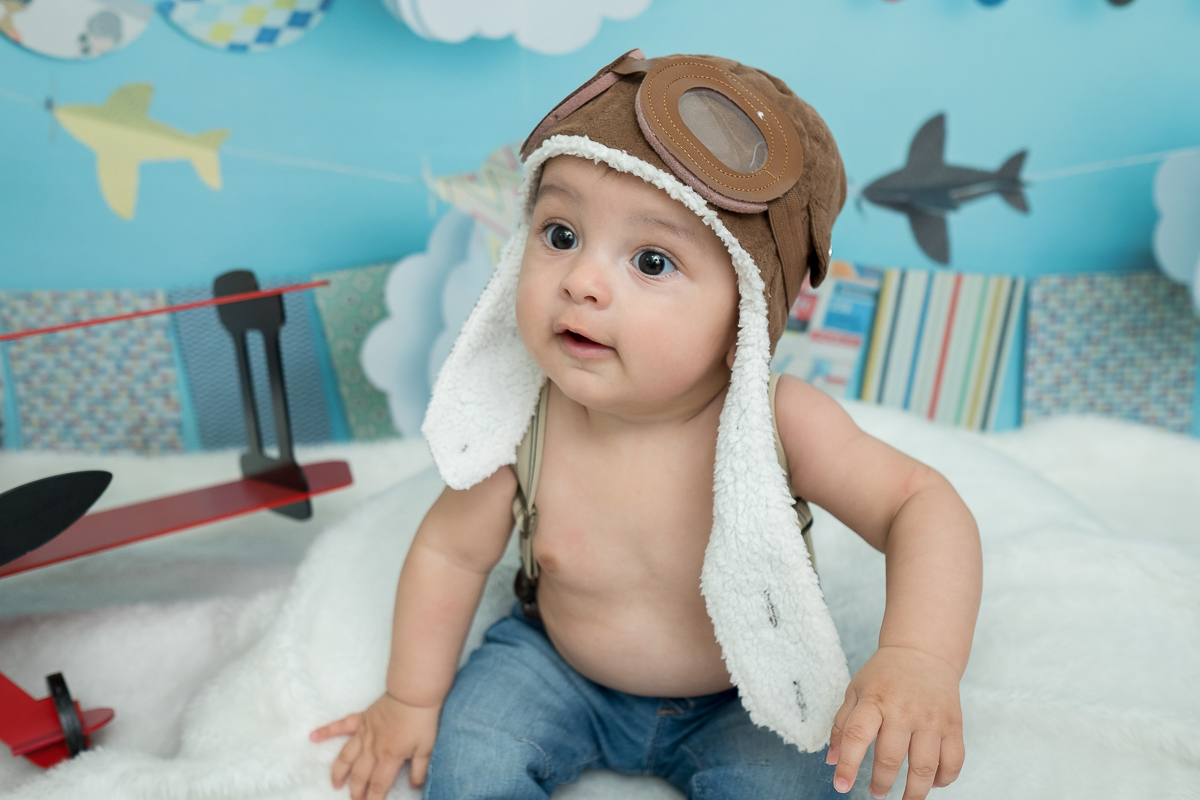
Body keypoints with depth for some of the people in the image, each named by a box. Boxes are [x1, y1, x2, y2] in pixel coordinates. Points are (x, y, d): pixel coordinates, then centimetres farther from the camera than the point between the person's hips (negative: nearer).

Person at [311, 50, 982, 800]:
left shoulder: (779, 423, -30)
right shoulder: (524, 428, -24)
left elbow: (921, 503, -24)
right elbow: (451, 551, -10)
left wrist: (919, 657, -42)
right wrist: (411, 698, 0)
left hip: (743, 692, -1)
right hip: (558, 664, 2)